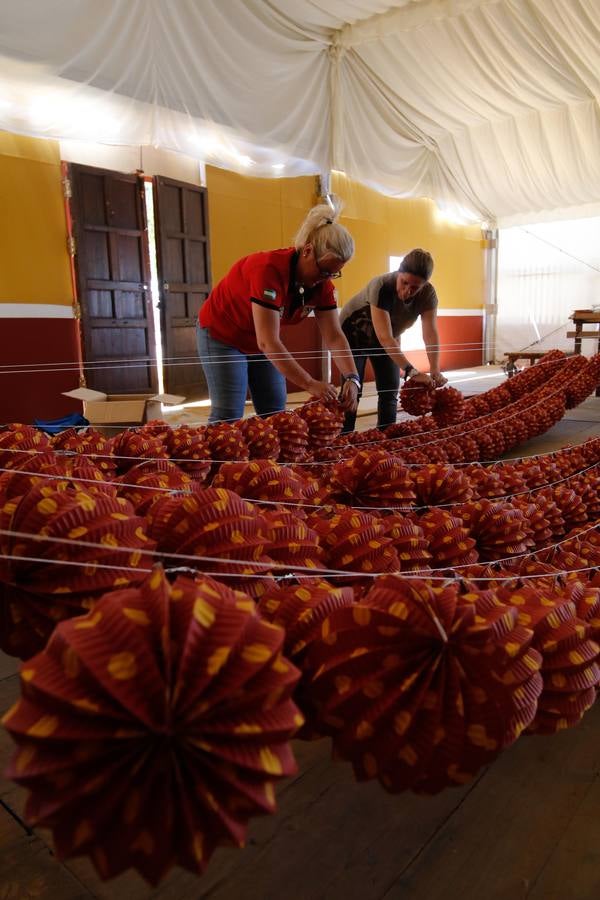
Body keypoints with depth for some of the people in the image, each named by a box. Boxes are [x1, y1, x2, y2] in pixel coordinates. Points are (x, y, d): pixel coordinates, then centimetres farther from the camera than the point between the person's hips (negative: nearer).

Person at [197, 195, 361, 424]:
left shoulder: (321, 283, -13)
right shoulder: (270, 269, -34)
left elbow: (334, 336, -15)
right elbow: (267, 343, -39)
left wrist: (352, 378, -31)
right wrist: (310, 384, -42)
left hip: (266, 340, 7)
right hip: (222, 334, -7)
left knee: (275, 413, 2)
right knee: (228, 416, -12)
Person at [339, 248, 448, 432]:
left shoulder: (428, 293, -23)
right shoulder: (381, 286, -37)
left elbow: (431, 333, -29)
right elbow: (384, 337, -44)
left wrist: (435, 371, -44)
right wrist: (412, 371, -51)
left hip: (389, 338, 5)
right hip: (353, 333, -5)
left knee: (391, 391, 0)